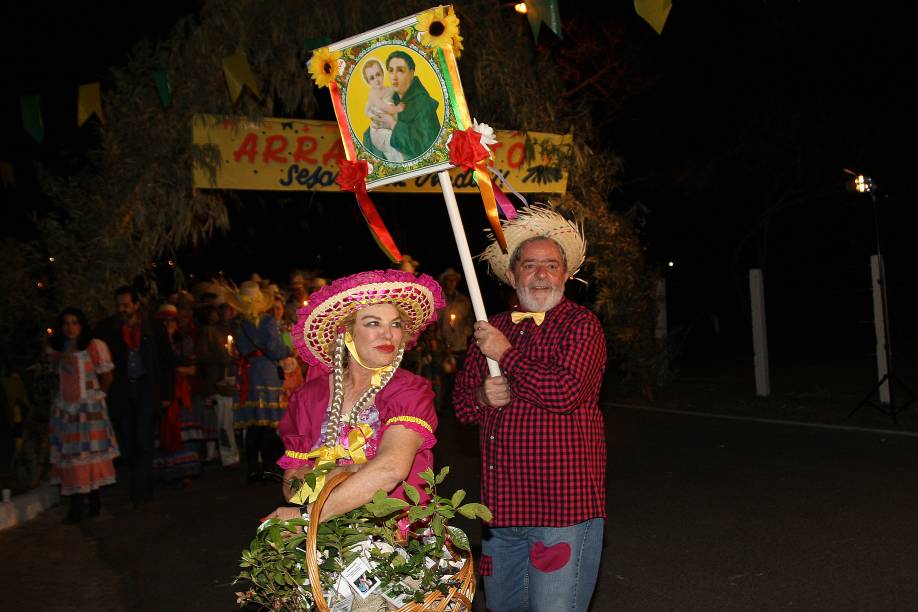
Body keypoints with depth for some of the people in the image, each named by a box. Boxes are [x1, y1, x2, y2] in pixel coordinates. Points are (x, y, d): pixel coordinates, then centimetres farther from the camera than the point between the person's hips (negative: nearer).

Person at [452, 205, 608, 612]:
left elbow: (566, 393, -22)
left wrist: (506, 354, -14)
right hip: (501, 503, 7)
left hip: (563, 506, -6)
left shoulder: (581, 325, -6)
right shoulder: (494, 328, 13)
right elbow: (461, 404, 14)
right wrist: (482, 397, -9)